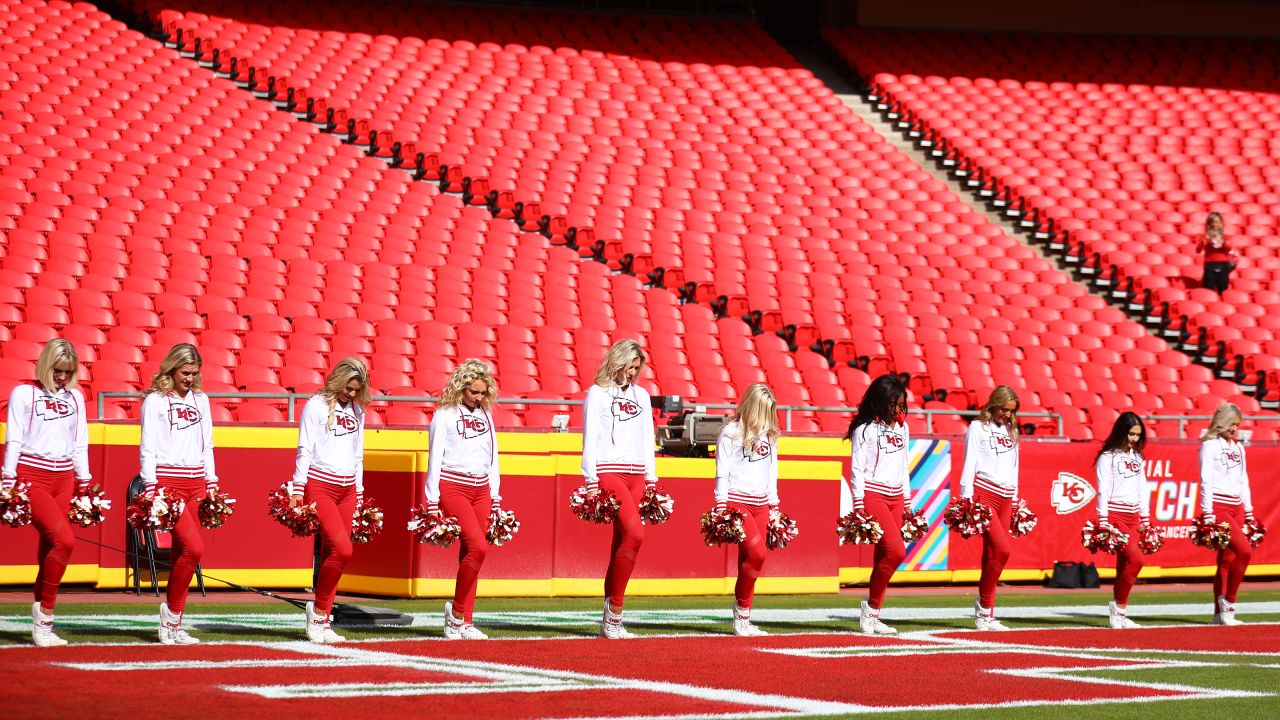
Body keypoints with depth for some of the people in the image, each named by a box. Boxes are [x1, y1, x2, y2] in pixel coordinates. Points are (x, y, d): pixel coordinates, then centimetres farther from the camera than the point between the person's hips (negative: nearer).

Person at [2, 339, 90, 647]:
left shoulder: (74, 397, 14)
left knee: (50, 548, 2)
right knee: (65, 540, -19)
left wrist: (84, 483, 14)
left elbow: (80, 444, 17)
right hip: (31, 478, -5)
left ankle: (41, 626, 8)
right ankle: (45, 608, -5)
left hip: (63, 478, 5)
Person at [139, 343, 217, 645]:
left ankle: (173, 626, 8)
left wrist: (212, 484, 13)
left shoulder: (200, 399, 15)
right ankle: (172, 609, 0)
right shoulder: (155, 400, -1)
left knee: (182, 554, 3)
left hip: (195, 483, 5)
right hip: (167, 481, -5)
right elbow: (147, 448, -4)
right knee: (193, 548, -18)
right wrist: (150, 490, -10)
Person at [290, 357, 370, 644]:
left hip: (347, 488, 6)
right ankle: (318, 609, -1)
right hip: (319, 486, -6)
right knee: (342, 549, -17)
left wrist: (359, 494, 19)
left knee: (330, 554, 3)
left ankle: (323, 621, 7)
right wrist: (297, 490, -10)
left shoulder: (356, 410, 15)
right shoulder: (317, 405, -3)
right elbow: (304, 450, -5)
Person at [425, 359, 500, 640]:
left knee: (471, 553, 2)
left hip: (481, 489, 5)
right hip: (452, 487, -5)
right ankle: (457, 611, -5)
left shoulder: (485, 414, 14)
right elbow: (434, 460, -2)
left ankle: (464, 622, 6)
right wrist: (432, 504, -6)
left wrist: (495, 499, 14)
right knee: (477, 547, -19)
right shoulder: (445, 415, -1)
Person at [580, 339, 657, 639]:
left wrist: (651, 479, 14)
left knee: (623, 541, 2)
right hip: (608, 472, -6)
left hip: (635, 474, 6)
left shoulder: (641, 395, 18)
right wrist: (591, 482, -9)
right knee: (634, 534, -22)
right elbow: (590, 440, -2)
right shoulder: (597, 394, 2)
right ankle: (615, 607, -14)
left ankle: (610, 622, 4)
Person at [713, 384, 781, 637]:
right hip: (737, 501, -6)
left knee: (749, 560, 3)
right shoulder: (730, 432, -4)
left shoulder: (768, 434, 14)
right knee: (757, 552, -18)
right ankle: (741, 614, -6)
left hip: (760, 504, 6)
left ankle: (744, 621, 5)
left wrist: (774, 506, 18)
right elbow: (722, 473, -5)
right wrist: (721, 508, -10)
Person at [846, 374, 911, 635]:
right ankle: (871, 607, -4)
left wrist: (907, 501, 18)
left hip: (895, 496, 7)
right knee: (896, 551, -17)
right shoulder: (865, 429, -6)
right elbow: (857, 469, -8)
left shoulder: (901, 426, 14)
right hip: (872, 494, -7)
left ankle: (872, 618, 6)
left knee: (883, 557, 3)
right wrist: (859, 507, -13)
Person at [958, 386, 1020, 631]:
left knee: (992, 554, 3)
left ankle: (986, 615, 5)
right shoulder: (978, 427, 1)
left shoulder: (1010, 431, 20)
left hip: (1004, 497, 6)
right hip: (983, 493, -6)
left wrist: (1015, 499, 21)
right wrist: (966, 499, -10)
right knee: (1002, 548, -19)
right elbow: (969, 465, -3)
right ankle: (984, 606, -6)